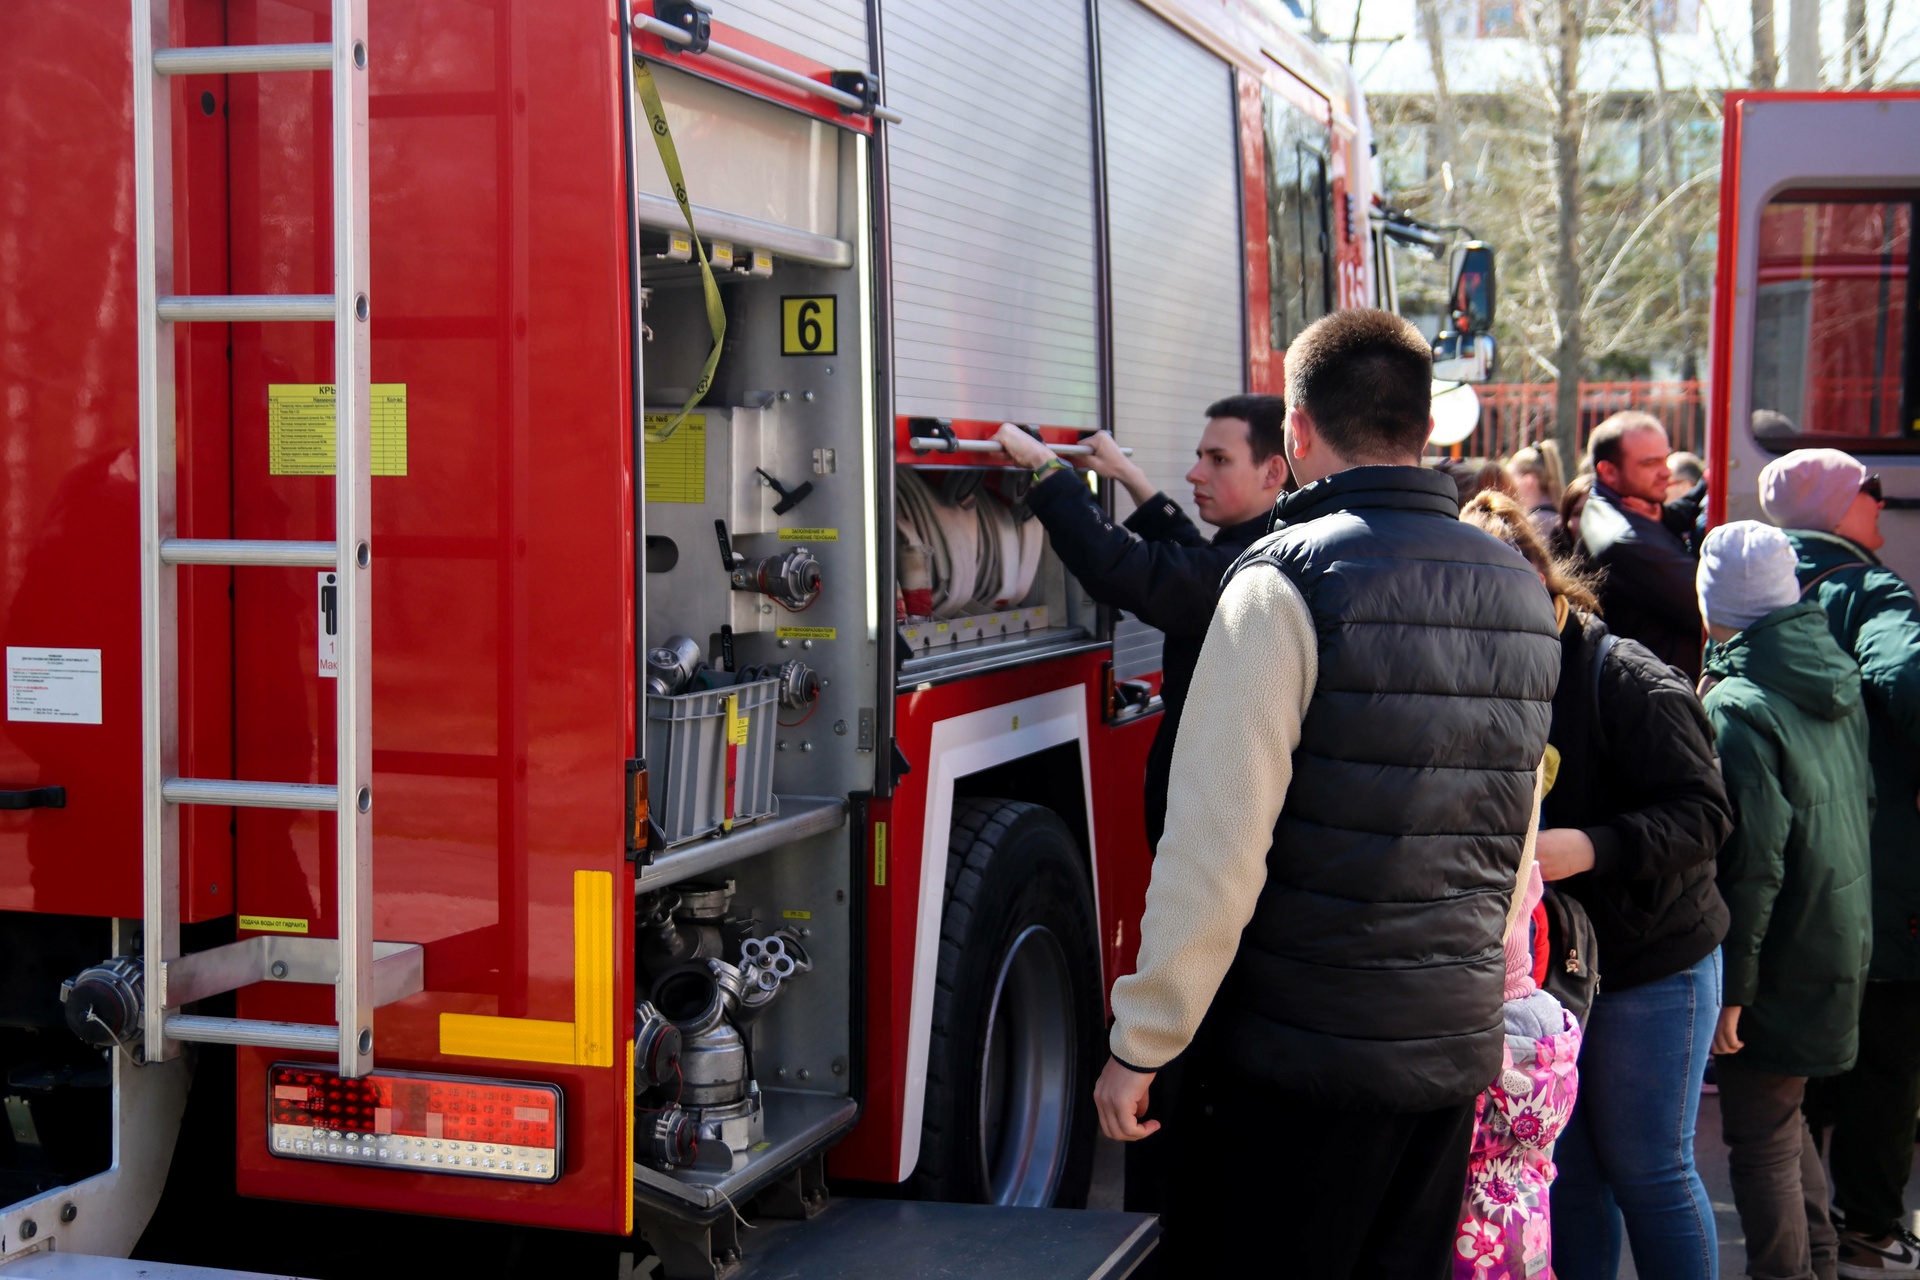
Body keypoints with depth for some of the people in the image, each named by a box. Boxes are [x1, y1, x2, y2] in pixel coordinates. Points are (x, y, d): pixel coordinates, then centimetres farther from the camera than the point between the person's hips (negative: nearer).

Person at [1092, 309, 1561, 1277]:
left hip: (1296, 1058, -6)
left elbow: (1215, 844, -17)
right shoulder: (1518, 590, 8)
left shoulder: (1287, 581, -13)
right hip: (1457, 1052, 6)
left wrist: (1139, 1046, -10)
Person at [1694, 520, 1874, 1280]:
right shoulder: (1837, 681, 5)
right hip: (1843, 947, 9)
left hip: (1781, 960, -8)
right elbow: (1865, 806, 16)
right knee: (1781, 1117, 23)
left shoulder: (1737, 707, -20)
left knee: (1759, 1139, 1)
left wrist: (1730, 987, -17)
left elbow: (1748, 863, -22)